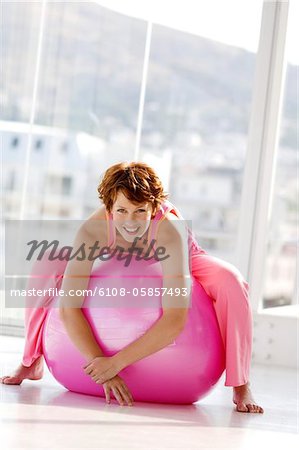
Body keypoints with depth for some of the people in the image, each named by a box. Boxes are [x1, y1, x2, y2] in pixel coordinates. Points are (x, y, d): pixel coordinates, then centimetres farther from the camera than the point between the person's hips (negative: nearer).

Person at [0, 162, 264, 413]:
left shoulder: (171, 232, -44)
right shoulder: (93, 230, -38)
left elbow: (176, 320, -49)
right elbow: (69, 308, -38)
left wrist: (117, 362, -49)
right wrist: (102, 368, -44)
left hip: (181, 260, -1)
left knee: (232, 283, -31)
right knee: (47, 268, -17)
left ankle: (241, 387, -13)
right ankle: (32, 364, 5)